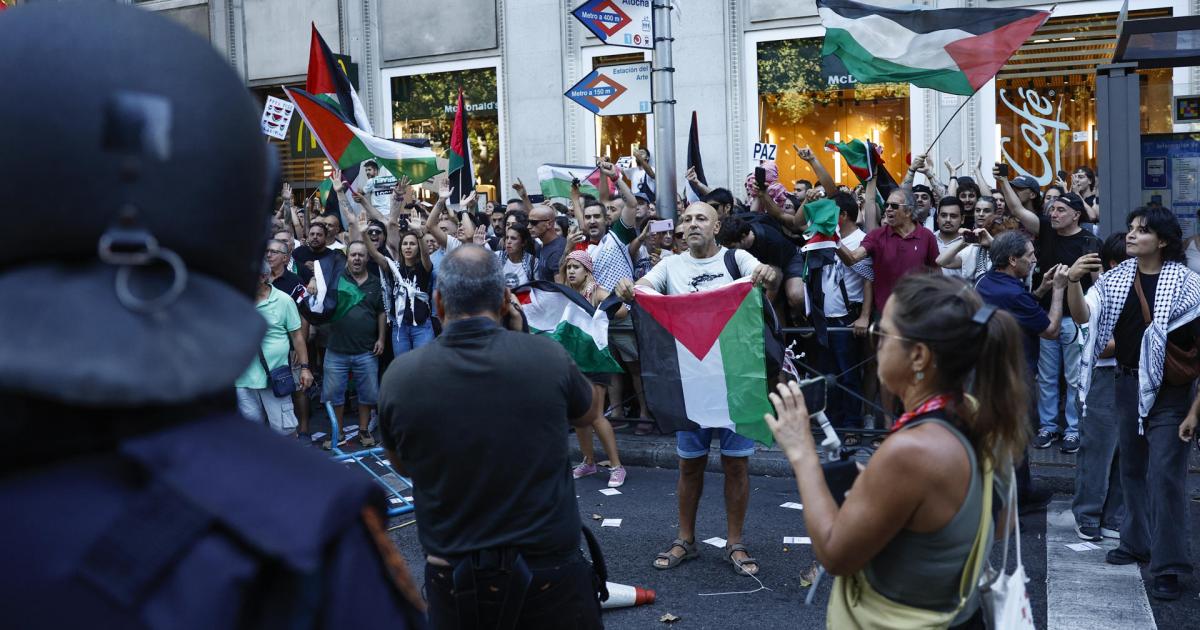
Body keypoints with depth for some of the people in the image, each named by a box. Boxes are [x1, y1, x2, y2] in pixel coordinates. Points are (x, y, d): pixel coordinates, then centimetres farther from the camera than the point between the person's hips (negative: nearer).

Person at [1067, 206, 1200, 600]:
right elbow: (1083, 317, -6)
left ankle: (1168, 567, 4)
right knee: (1131, 469, 17)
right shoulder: (1118, 278, 2)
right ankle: (1138, 543, 34)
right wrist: (1072, 282, -26)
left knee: (1165, 476, -5)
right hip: (1128, 385, 6)